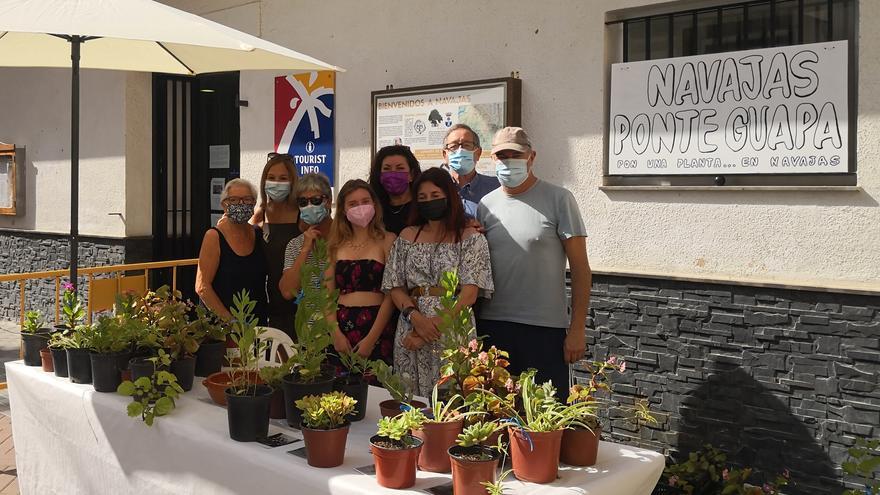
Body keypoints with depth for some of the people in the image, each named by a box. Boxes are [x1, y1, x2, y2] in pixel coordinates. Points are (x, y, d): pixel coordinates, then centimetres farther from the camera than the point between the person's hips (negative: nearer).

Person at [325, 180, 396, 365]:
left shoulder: (387, 240, 0)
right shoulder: (337, 245, 12)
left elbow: (391, 294, -6)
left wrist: (371, 339, -12)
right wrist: (336, 333, -6)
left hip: (377, 325, -3)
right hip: (341, 325, 3)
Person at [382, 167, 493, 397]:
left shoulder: (471, 238, 2)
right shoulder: (407, 237, 12)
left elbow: (470, 293, -7)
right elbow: (395, 288, 9)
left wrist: (436, 326, -13)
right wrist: (415, 317, -10)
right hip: (410, 332, 3)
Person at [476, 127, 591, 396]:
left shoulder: (558, 199, -3)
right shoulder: (486, 205, 9)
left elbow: (580, 267, -4)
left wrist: (578, 329, -9)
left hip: (546, 329, -4)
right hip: (492, 326, 4)